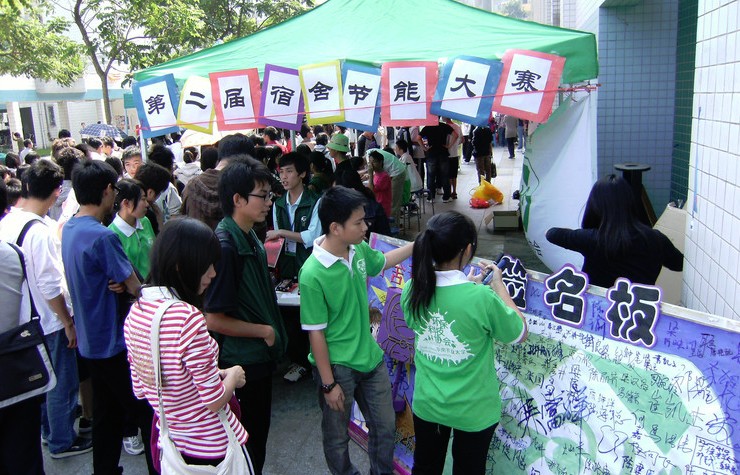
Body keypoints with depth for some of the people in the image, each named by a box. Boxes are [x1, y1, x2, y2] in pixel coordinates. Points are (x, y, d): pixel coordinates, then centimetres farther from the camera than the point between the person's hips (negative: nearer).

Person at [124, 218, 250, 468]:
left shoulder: (135, 311, -5)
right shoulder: (187, 318, -29)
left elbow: (140, 390, 6)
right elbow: (215, 401, -24)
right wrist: (233, 375, -3)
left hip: (168, 444, 7)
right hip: (212, 448, -7)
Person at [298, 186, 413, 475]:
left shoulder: (359, 248, -7)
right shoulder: (313, 274, -26)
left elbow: (381, 262, 18)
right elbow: (315, 333, -19)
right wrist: (328, 384, -13)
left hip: (370, 356, 6)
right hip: (337, 366, -6)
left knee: (385, 426, 20)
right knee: (337, 437, 16)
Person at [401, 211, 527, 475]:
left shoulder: (412, 290, -14)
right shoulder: (482, 297, -29)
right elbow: (520, 333, -11)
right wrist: (498, 285, -2)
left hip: (426, 404, 3)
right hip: (473, 411, -3)